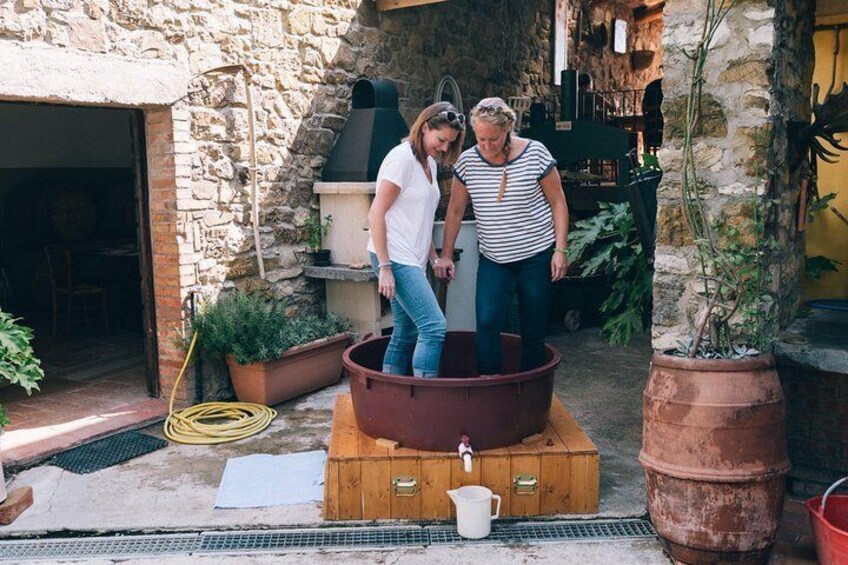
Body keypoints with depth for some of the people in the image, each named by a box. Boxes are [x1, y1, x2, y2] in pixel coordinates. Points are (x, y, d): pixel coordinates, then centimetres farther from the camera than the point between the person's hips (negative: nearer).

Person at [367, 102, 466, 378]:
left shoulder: (429, 163, 15)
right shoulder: (402, 158, -12)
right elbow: (376, 215, -15)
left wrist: (434, 257, 19)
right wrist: (384, 266, -19)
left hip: (412, 260, 9)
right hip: (395, 259, -9)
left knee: (406, 334, 10)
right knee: (434, 327, -14)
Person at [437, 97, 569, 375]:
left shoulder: (535, 154, -9)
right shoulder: (468, 161, -2)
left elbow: (558, 202, -3)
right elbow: (455, 210, 6)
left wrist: (560, 250, -8)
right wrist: (446, 255, 4)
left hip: (536, 256, -2)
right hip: (492, 259, 2)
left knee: (533, 330, 5)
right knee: (486, 323, -13)